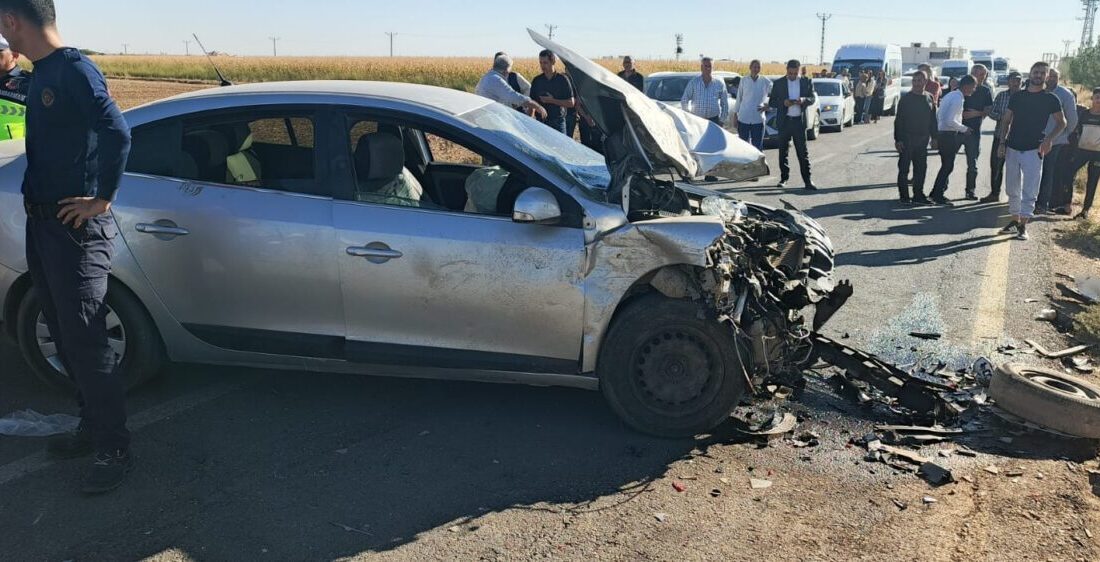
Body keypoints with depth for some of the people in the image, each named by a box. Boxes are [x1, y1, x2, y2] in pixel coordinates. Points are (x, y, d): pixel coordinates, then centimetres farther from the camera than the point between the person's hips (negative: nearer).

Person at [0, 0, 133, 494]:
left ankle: (113, 451, 4)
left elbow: (117, 132, -26)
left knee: (86, 341, -6)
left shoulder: (73, 69, -14)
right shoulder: (40, 74, 13)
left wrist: (102, 199, -20)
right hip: (41, 223, 9)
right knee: (65, 337, 15)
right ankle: (92, 428, 29)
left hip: (76, 227, -9)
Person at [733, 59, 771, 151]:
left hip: (758, 119, -1)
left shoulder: (765, 82, 2)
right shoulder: (744, 80, 4)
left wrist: (768, 105, -6)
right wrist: (735, 114, 7)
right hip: (743, 119, 1)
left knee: (757, 146, 3)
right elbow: (738, 98, 7)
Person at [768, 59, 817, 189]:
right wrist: (783, 103, -18)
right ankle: (784, 178, 14)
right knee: (783, 151, 6)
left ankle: (807, 180, -3)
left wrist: (804, 100, -16)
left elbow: (813, 98, 6)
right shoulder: (779, 83, 3)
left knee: (803, 152, -2)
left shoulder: (807, 82, 6)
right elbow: (771, 102, 2)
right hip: (784, 121, 1)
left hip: (799, 121, 0)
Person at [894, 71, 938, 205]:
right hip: (906, 139, -4)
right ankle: (904, 195, 7)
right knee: (904, 168, -1)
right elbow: (898, 120, -7)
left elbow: (933, 119, 13)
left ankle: (918, 195, 17)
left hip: (922, 139, 4)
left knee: (921, 168, 8)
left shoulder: (929, 98, 7)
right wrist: (898, 139, -12)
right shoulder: (905, 98, -5)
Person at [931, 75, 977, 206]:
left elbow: (938, 115, 18)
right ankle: (938, 196, 4)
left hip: (942, 133, 10)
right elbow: (950, 121, -23)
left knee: (946, 165, 17)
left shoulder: (950, 95, 14)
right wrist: (964, 129, -12)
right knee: (948, 166, -2)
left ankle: (937, 193, 23)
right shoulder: (958, 99, -17)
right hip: (949, 135, -10)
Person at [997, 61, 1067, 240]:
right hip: (1012, 148, 3)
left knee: (1029, 190, -6)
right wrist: (1002, 142, 1)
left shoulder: (1050, 98, 0)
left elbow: (1062, 122, 3)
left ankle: (1023, 225, -1)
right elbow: (1006, 121, 12)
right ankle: (1015, 219, 22)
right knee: (1012, 188, 10)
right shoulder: (1017, 96, 8)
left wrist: (1049, 138, -14)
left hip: (1034, 150, -3)